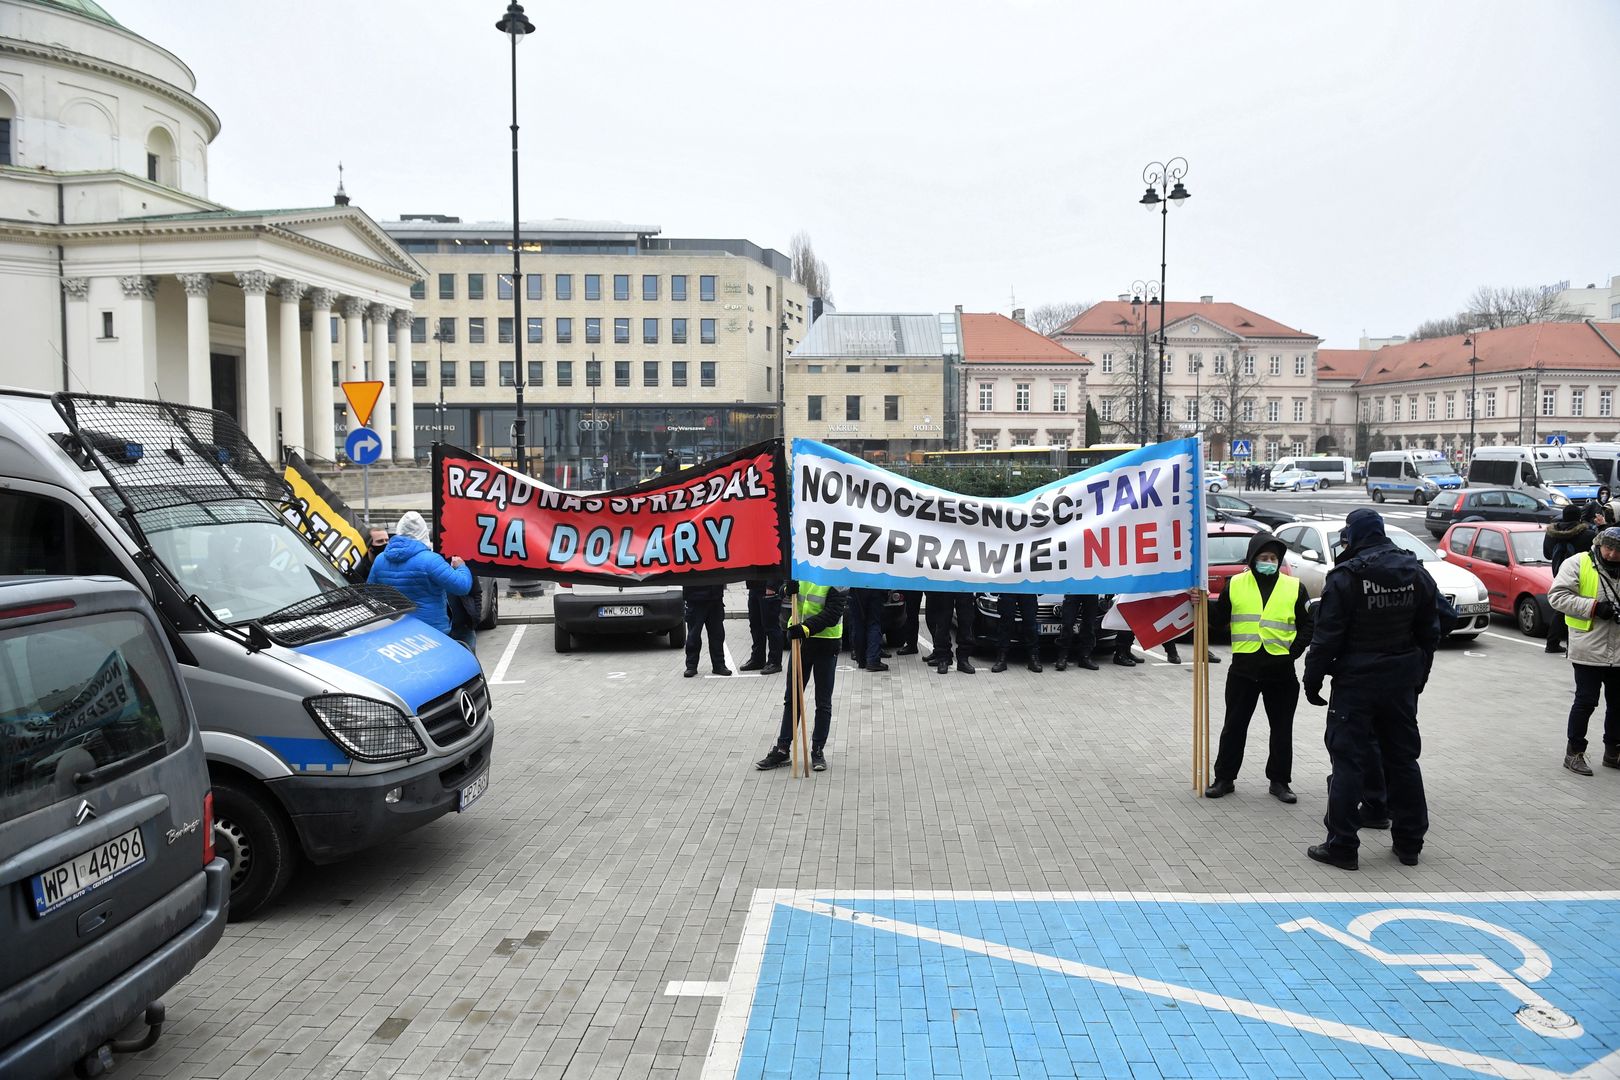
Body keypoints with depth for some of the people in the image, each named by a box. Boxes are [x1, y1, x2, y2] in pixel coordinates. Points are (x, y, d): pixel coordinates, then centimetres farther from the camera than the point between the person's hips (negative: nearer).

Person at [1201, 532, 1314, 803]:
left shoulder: (1294, 588, 2)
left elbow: (1308, 626, 6)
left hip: (1281, 671, 0)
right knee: (1234, 726, 6)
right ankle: (1224, 778, 17)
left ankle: (1279, 781, 21)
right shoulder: (1235, 585, 3)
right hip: (1243, 669, 0)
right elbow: (1218, 619, 10)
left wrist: (1293, 651, -6)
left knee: (1282, 729, 9)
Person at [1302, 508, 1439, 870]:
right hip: (1402, 683, 6)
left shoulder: (1346, 576, -14)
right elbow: (1430, 632, 12)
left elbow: (1327, 636, -15)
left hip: (1356, 681, -6)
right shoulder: (1416, 573, 6)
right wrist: (1419, 675, 20)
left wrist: (1313, 678, -6)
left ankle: (1342, 846, 1)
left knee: (1349, 761, -1)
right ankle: (1409, 842, 23)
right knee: (1403, 758, 15)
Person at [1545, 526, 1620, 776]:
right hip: (1589, 650, -5)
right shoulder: (1577, 564, -7)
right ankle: (1574, 752, 10)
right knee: (1586, 701, -2)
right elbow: (1557, 596, -13)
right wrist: (1594, 607, -21)